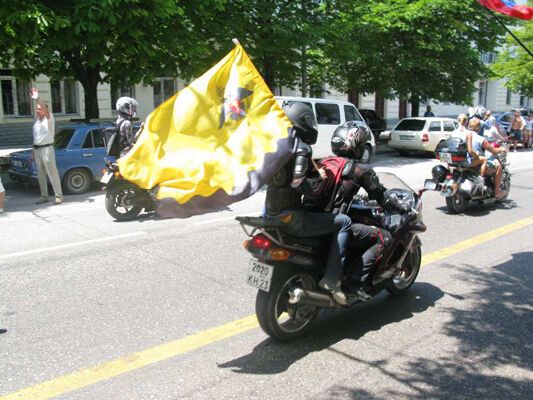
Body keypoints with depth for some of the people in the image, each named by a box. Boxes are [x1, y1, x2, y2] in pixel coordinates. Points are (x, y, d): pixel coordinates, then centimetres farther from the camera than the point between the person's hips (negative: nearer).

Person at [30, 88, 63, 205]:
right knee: (40, 175, 10)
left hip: (47, 149, -8)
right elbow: (35, 137, 20)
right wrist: (33, 151, 18)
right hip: (37, 150, 8)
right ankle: (44, 196, 18)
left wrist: (37, 99, -43)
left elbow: (46, 110, -29)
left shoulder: (49, 119, -7)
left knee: (52, 174, -7)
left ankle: (59, 196, -3)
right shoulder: (37, 121, 15)